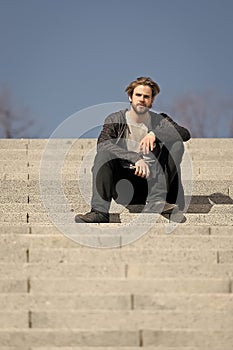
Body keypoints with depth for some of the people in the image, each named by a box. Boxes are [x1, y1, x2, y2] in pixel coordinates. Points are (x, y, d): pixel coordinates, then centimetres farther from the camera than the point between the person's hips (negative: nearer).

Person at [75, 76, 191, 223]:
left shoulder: (160, 121, 11)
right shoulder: (115, 120, 6)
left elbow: (185, 133, -7)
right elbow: (103, 143, -15)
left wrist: (154, 134, -23)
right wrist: (135, 159, -28)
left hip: (151, 184, 1)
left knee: (176, 143, -14)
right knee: (104, 152, -24)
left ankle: (155, 201, -30)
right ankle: (99, 210, -39)